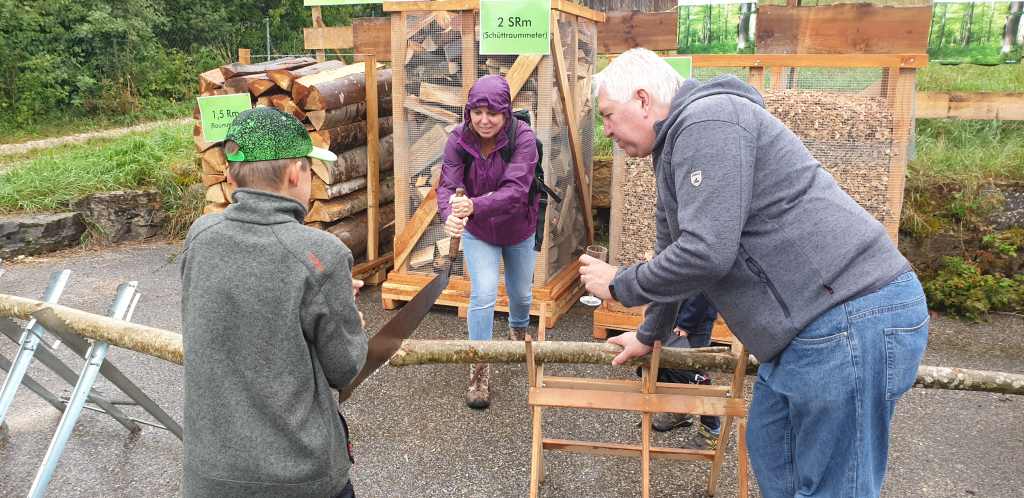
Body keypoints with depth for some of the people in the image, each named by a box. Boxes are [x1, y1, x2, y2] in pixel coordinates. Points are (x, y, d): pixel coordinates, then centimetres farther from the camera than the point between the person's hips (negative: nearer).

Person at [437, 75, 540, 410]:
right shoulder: (458, 140, -20)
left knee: (521, 293, 18)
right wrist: (450, 215, -51)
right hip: (478, 232, 0)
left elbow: (516, 190, -39)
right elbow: (447, 185, -28)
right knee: (483, 294, -12)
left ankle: (518, 331, 53)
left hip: (518, 229, 0)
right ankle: (480, 370, 2)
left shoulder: (523, 138, -28)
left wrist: (474, 205, -56)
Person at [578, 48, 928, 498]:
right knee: (770, 453, 22)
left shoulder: (706, 122, -15)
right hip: (813, 321, 11)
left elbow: (706, 253, -23)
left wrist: (618, 285, -7)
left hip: (850, 321, -11)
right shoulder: (675, 148, 19)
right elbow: (675, 254, 29)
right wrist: (649, 335, 38)